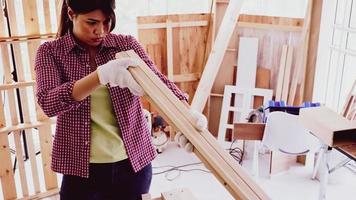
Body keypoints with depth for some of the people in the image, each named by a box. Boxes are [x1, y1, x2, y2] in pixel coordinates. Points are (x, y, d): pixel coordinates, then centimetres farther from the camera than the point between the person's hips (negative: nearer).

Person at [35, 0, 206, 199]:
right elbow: (48, 103, -20)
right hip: (82, 168, -1)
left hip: (133, 162, 2)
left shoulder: (126, 45, 0)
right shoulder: (51, 52, -4)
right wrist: (101, 75, -33)